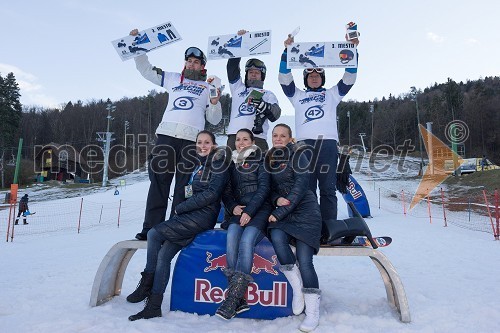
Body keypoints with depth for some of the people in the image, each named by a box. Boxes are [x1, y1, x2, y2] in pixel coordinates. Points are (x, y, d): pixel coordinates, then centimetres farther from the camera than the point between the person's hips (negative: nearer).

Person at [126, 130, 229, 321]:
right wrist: (181, 209, 4)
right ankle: (154, 307, -2)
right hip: (190, 215, 7)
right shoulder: (196, 164, 20)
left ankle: (146, 283, -1)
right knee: (163, 255, -6)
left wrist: (180, 208, -10)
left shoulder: (218, 162, -4)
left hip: (204, 215, -7)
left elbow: (212, 193, -14)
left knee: (154, 233, -15)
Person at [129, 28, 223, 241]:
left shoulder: (210, 87, 18)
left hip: (192, 140, -2)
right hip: (166, 134, 2)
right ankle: (151, 227, 1)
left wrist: (215, 103, -3)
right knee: (158, 182, -2)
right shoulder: (173, 79, 24)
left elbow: (214, 120, 14)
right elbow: (146, 70, 28)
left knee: (183, 187, -2)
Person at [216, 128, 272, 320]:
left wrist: (250, 211, -14)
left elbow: (263, 188, -3)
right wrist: (233, 207, -5)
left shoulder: (260, 160, 9)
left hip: (260, 209, -3)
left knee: (246, 241, -30)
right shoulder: (232, 163, 22)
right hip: (239, 210, 3)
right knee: (232, 236, -28)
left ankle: (233, 298, -28)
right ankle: (238, 300, -28)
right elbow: (226, 191, 16)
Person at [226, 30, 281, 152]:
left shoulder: (268, 95, 23)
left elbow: (275, 115, 6)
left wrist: (262, 105, -14)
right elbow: (232, 66, 18)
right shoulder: (238, 88, 28)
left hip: (257, 138, -1)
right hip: (234, 137, 1)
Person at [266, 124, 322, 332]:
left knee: (304, 260, -16)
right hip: (281, 211, 4)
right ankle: (297, 288, -12)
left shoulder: (298, 155, -4)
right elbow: (270, 187, 14)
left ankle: (312, 311, -3)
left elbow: (301, 186, -13)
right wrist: (277, 199, -11)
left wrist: (280, 212, -18)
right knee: (276, 237, -29)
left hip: (304, 210, -4)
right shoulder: (269, 158, 13)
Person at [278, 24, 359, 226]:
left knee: (328, 189, -4)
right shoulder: (298, 96, 25)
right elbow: (284, 78, 15)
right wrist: (287, 50, 6)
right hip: (304, 143, 0)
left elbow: (349, 78, 16)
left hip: (328, 142, 0)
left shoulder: (332, 94, 25)